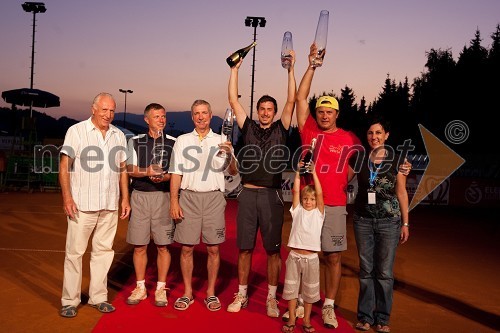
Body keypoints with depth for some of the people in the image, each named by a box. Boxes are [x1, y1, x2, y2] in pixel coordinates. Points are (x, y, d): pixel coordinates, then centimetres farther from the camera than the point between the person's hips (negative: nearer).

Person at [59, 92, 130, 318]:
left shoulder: (119, 135, 13)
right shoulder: (77, 131, 0)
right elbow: (64, 165, -5)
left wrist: (125, 199, 10)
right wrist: (67, 197, -13)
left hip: (110, 206, 4)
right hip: (83, 204, -4)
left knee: (104, 251, 9)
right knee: (75, 252, 0)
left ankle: (98, 297, 20)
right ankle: (70, 301, 11)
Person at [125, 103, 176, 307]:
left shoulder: (173, 143, 7)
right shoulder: (135, 142, 10)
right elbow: (130, 170, 4)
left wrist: (165, 177, -15)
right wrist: (147, 172, -15)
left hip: (163, 196, -1)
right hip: (140, 196, 1)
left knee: (163, 245, 2)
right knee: (139, 245, 5)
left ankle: (161, 288, 14)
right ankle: (140, 288, 19)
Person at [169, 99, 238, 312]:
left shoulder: (221, 141, 8)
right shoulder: (182, 141, 9)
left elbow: (233, 172, 2)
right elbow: (176, 173, 6)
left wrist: (230, 155, -18)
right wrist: (174, 202, -2)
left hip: (213, 197, 0)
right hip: (188, 196, 0)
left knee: (213, 248, 4)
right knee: (187, 247, 3)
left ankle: (211, 293, 17)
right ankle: (187, 293, 17)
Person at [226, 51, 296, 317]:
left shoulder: (281, 129, 9)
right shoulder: (248, 127, 11)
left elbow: (291, 101, 0)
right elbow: (233, 100, 7)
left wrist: (290, 70, -3)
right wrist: (235, 69, 5)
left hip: (271, 195, -1)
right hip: (248, 193, 1)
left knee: (273, 249, 3)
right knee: (244, 248, 7)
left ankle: (271, 298, 14)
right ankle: (242, 295, 19)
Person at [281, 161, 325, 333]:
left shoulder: (318, 213, 3)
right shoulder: (297, 211, 5)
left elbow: (320, 193, -8)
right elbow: (295, 191, -3)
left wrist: (313, 173, -10)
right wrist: (298, 172, -5)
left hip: (311, 257, -1)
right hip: (294, 256, 1)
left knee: (309, 291, 9)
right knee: (291, 289, 9)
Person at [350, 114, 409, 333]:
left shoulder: (397, 160, 0)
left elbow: (401, 193, 3)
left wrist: (405, 223, 2)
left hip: (389, 220, -1)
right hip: (363, 219, 1)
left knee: (384, 272, 4)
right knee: (366, 270, 8)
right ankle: (365, 315, 20)